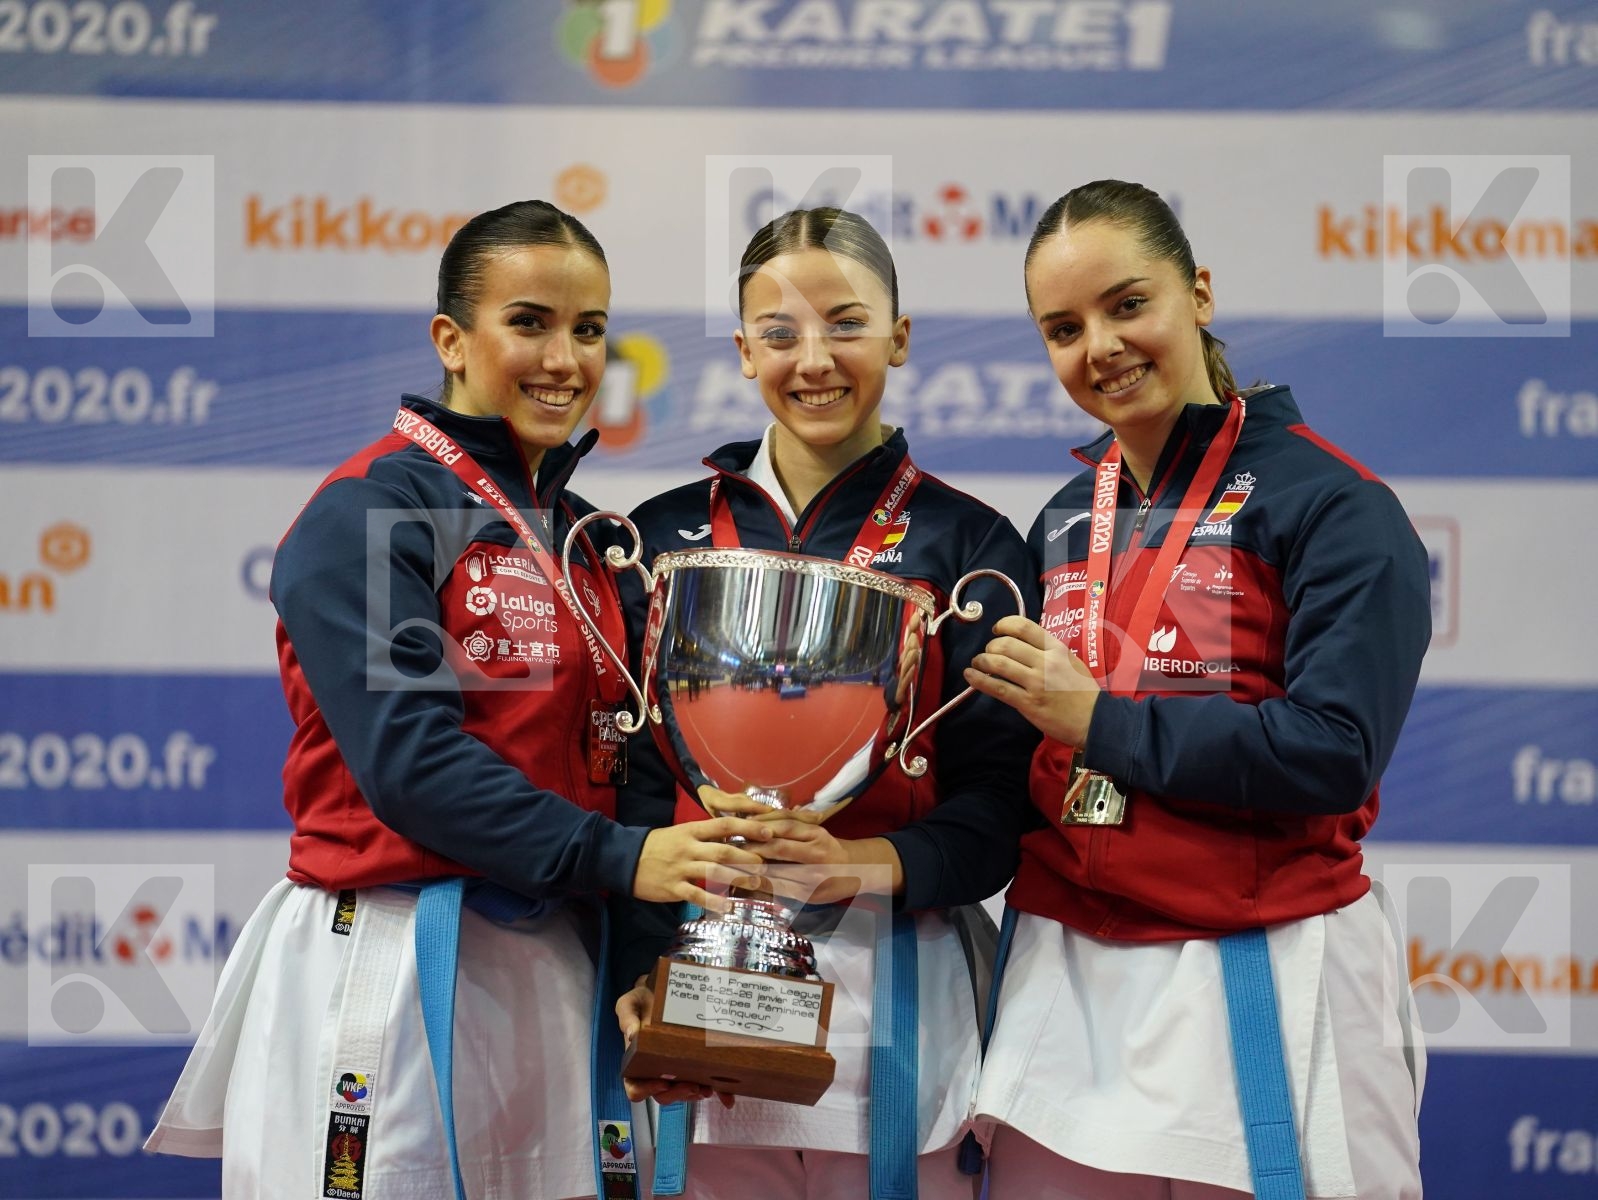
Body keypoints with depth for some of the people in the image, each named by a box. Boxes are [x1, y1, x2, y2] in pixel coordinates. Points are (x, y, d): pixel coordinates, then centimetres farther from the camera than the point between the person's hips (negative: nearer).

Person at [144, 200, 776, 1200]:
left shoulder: (583, 535, 14)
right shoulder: (371, 509, -8)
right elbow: (405, 756, -18)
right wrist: (614, 857, -21)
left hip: (549, 959, 7)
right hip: (386, 961, -7)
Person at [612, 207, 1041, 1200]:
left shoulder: (967, 543, 3)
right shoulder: (669, 535, 9)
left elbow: (997, 802, -3)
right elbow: (633, 775, 8)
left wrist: (867, 862, -21)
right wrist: (641, 968, -5)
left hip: (892, 991, -1)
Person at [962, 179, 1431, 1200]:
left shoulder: (1329, 503, -8)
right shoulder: (1066, 522, 11)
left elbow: (1334, 754, -17)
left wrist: (1101, 720, -15)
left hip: (1263, 978, -5)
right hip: (1066, 971, 5)